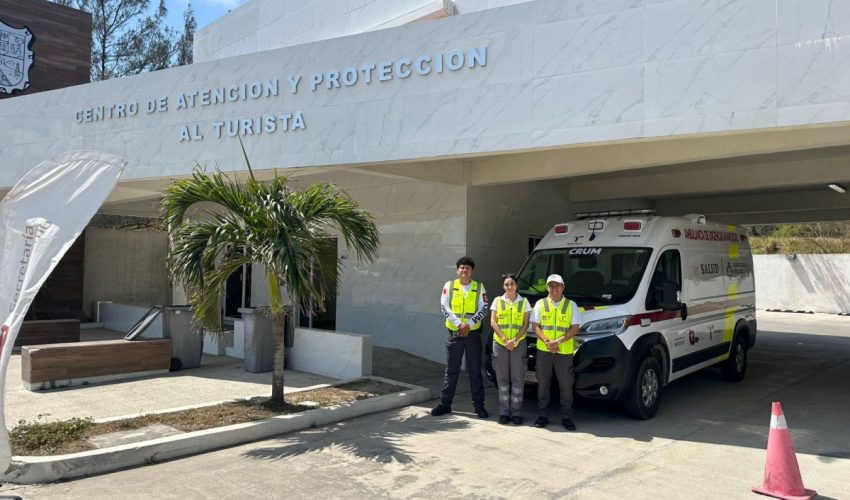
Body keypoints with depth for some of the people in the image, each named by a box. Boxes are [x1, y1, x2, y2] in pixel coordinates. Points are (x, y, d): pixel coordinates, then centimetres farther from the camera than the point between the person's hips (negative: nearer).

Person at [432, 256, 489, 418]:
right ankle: (445, 404, 15)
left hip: (473, 334, 0)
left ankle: (479, 405, 13)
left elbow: (483, 309, -4)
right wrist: (459, 324, -17)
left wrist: (469, 324, -17)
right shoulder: (449, 286, 3)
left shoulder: (479, 287, 3)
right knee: (451, 371, 7)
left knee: (475, 371, 5)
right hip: (454, 334, 0)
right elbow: (445, 307, -6)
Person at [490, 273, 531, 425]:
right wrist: (504, 339, -11)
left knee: (518, 379, -1)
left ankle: (516, 412, 6)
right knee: (502, 378, 2)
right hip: (500, 343, 1)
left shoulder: (524, 302, 5)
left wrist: (514, 340, -12)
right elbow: (493, 322, 1)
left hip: (519, 344, 0)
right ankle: (504, 412, 8)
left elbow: (526, 324, 1)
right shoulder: (498, 301, 7)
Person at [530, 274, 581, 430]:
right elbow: (535, 326, 3)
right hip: (543, 350, 1)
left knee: (566, 385, 1)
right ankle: (543, 415, 16)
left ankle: (566, 417, 11)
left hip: (564, 351, -1)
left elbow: (575, 327, -2)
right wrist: (547, 341, -13)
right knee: (543, 384, 6)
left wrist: (558, 341, -14)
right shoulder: (540, 304, 8)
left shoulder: (571, 305, 5)